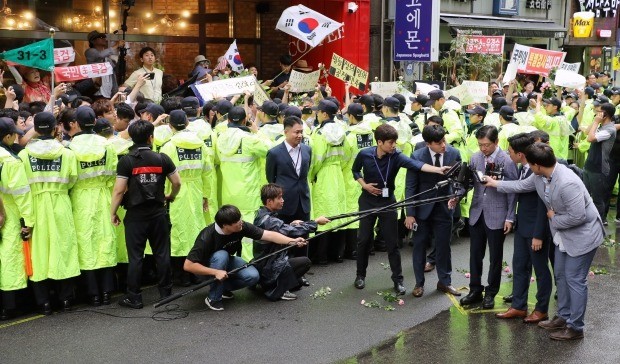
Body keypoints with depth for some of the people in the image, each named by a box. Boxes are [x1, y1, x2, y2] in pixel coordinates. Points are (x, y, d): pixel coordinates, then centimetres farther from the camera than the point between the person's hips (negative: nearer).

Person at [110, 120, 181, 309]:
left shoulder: (126, 161, -10)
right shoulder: (162, 159, -2)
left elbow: (119, 190, -12)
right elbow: (177, 182, 3)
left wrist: (112, 212, 0)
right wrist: (171, 196, 24)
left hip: (135, 215, -2)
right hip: (158, 213, 2)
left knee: (135, 256, 4)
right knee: (162, 254, 11)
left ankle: (134, 297, 8)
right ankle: (165, 292, 20)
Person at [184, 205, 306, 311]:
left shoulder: (241, 227, -22)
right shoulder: (207, 237, -35)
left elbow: (268, 235, -22)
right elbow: (188, 265, -35)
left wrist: (292, 241, -32)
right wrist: (216, 272, -39)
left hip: (226, 262, 4)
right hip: (207, 269, -4)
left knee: (253, 276, -20)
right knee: (221, 255, -37)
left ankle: (222, 286, 6)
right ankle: (213, 298, -19)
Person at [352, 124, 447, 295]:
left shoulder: (396, 156, -17)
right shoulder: (364, 154, -14)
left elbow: (415, 164, -33)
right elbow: (355, 170, 6)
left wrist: (438, 169, -48)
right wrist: (364, 184, -11)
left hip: (387, 202, 0)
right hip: (368, 202, 0)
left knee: (392, 242, 3)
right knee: (364, 240, 9)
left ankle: (398, 279, 13)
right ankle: (360, 274, 26)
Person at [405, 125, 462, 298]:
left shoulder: (454, 154, -9)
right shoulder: (417, 156, -15)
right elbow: (410, 187, -10)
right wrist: (410, 213, -12)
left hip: (444, 207, 2)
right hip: (423, 208, -1)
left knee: (444, 246, 11)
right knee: (420, 246, 9)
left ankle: (444, 282, 27)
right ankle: (419, 283, 23)